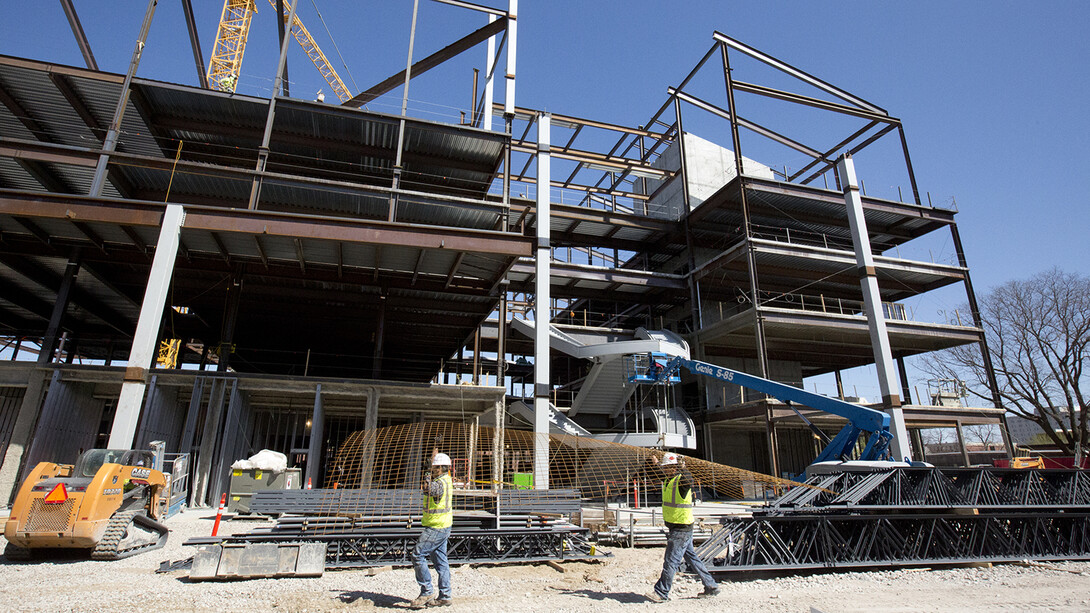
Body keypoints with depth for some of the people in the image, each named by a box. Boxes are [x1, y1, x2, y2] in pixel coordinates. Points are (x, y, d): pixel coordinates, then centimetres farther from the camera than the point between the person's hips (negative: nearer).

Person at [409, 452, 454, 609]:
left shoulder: (441, 483, -20)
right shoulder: (446, 480, 12)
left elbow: (430, 489, -42)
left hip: (436, 528, -10)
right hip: (442, 527, 10)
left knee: (418, 556, -5)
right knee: (440, 561, 12)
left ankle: (427, 592, 1)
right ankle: (444, 597, 16)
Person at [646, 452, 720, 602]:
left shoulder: (681, 480, -19)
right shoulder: (667, 482, 10)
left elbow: (688, 481, -41)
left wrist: (683, 470, -50)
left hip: (682, 529, -10)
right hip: (675, 527, 10)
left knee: (671, 560, -3)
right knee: (692, 557, 17)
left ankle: (661, 592, 5)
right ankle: (711, 586, 27)